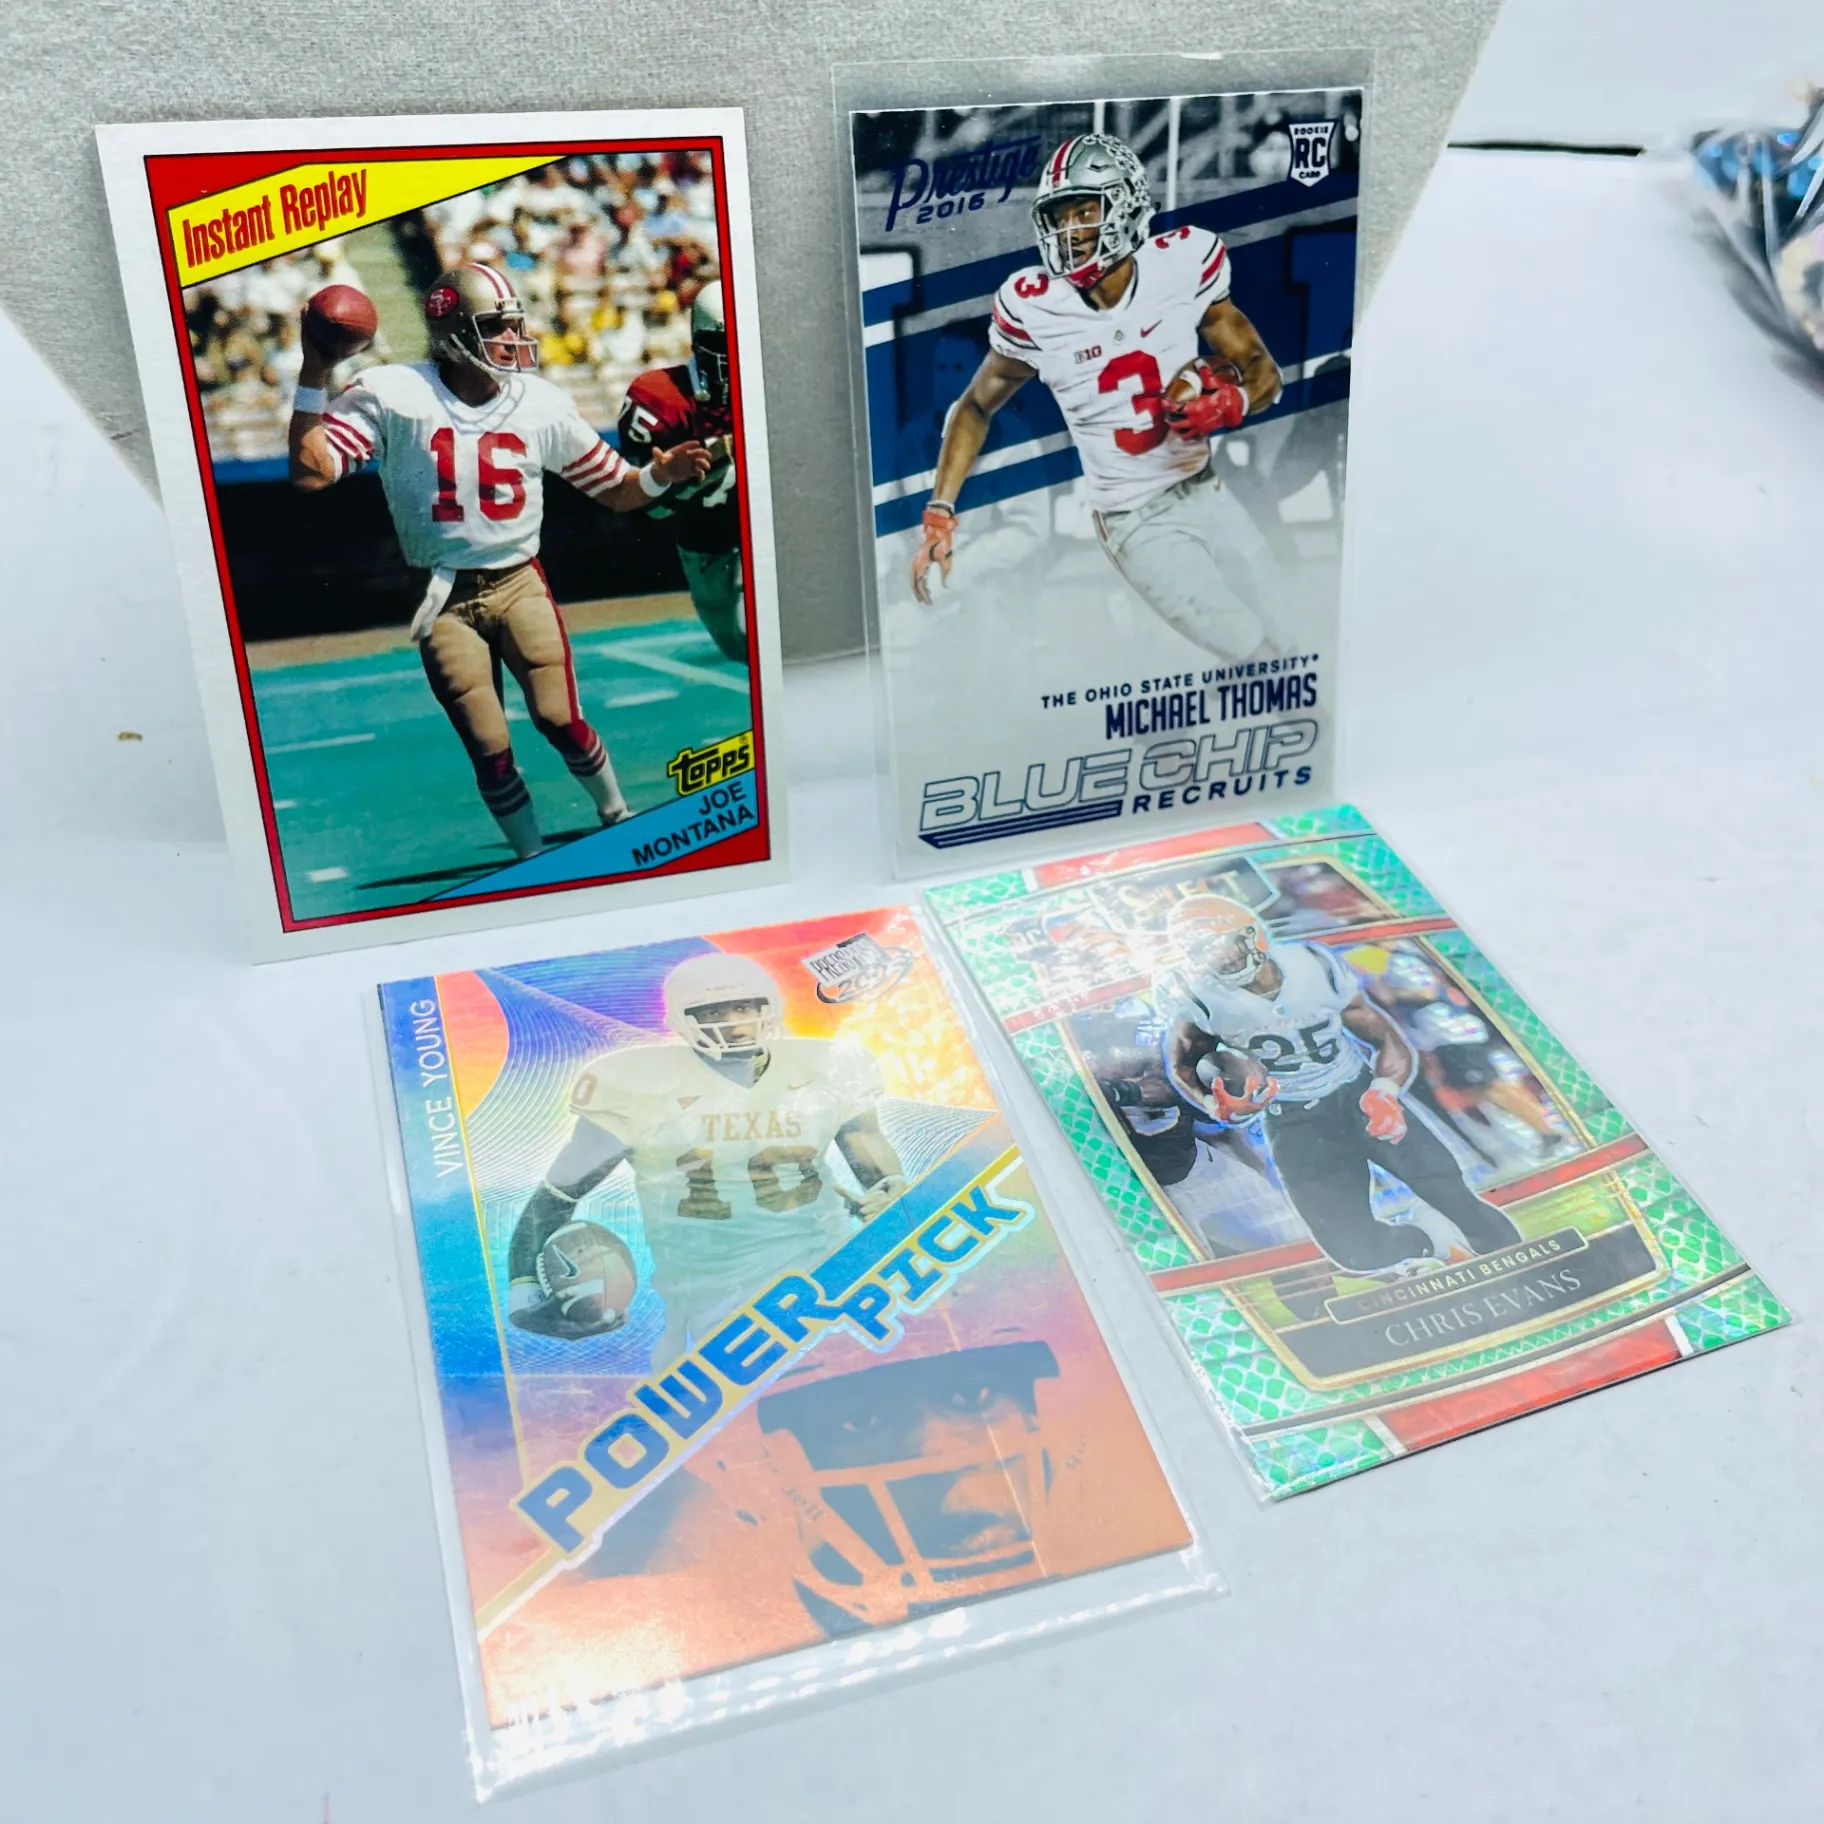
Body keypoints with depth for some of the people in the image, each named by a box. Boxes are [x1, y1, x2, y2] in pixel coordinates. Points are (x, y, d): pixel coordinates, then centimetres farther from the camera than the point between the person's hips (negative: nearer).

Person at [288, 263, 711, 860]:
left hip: (520, 583, 1)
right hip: (445, 600, -1)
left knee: (561, 722, -7)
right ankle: (535, 861, 19)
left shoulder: (543, 404, -1)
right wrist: (314, 376, -20)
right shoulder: (391, 394, -8)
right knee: (489, 749, 0)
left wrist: (660, 475, -15)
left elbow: (616, 490, 5)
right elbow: (311, 473, -14)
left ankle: (620, 821, 20)